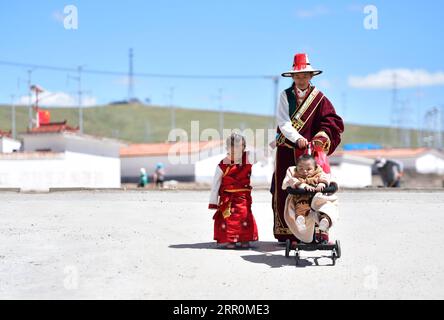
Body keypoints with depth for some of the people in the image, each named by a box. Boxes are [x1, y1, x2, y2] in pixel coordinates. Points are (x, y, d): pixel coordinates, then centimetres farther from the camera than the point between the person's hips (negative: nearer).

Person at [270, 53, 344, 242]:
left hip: (310, 150, 0)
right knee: (285, 190, -1)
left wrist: (322, 136, -19)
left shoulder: (319, 98, 7)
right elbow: (283, 123, -7)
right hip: (287, 150, 0)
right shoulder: (285, 95, 4)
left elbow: (332, 121, 0)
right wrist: (298, 139, -22)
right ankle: (285, 232, 6)